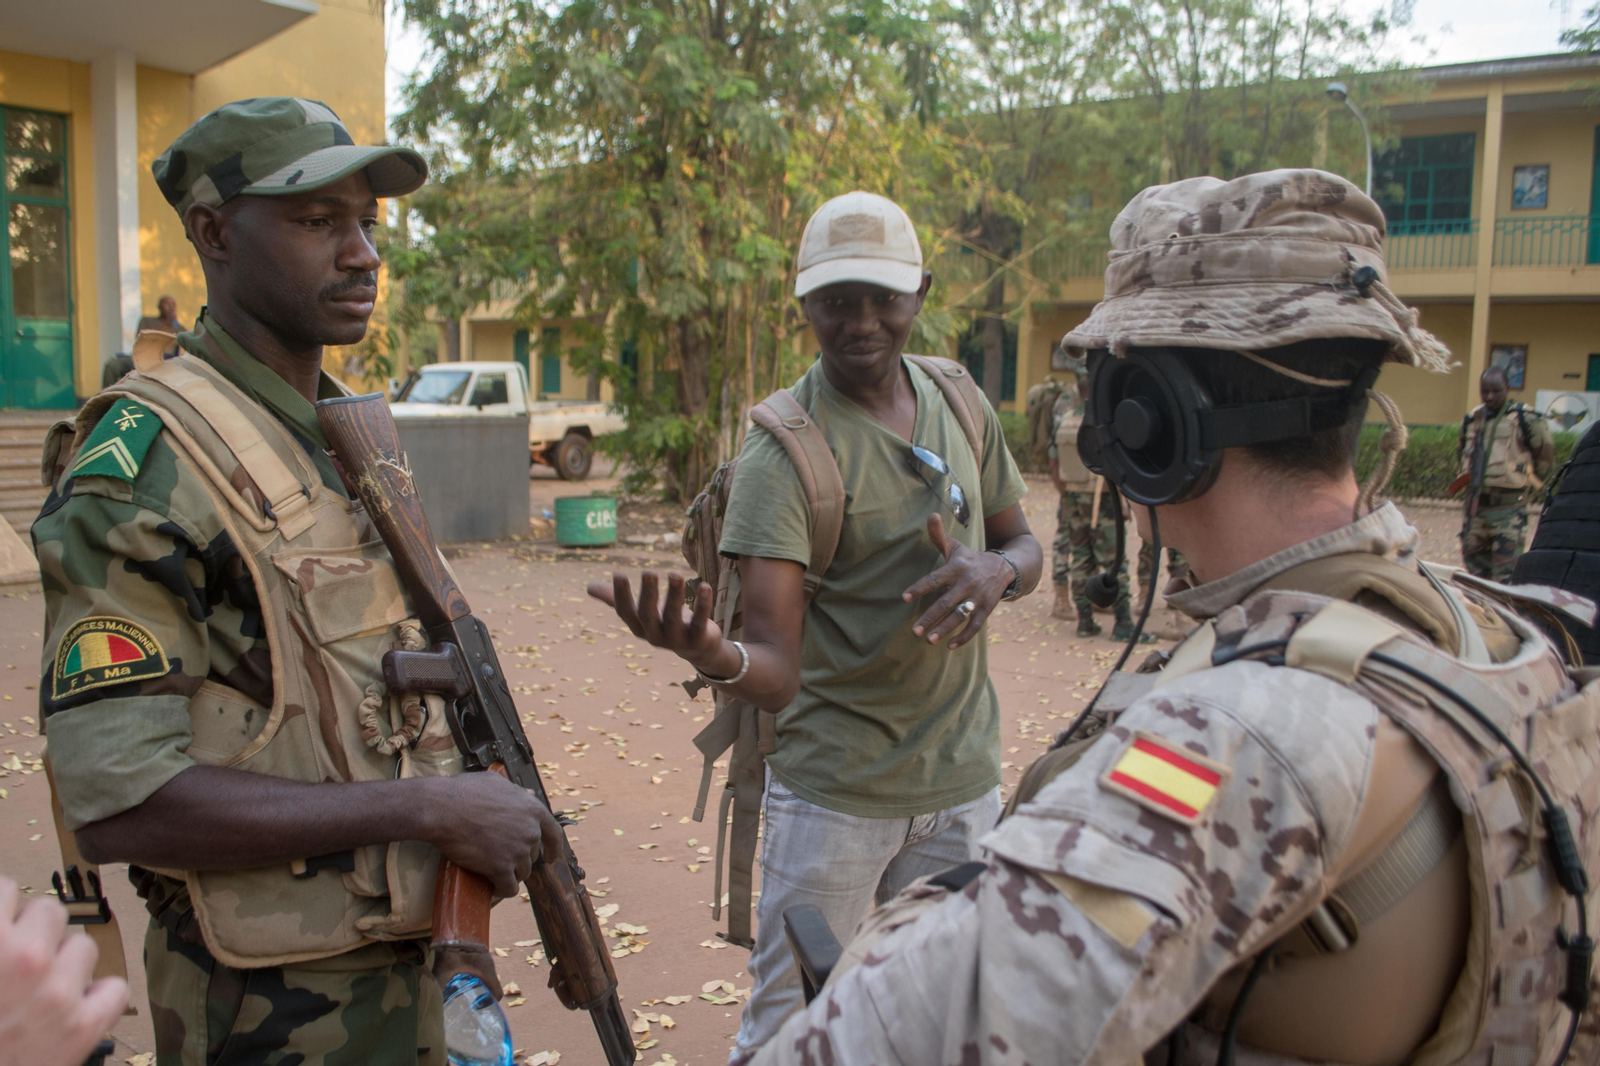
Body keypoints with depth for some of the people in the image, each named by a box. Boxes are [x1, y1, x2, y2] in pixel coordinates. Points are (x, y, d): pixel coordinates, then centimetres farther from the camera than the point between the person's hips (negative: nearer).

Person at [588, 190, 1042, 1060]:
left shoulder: (959, 403, 1)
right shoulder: (782, 453, -18)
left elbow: (1024, 545, 12)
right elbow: (776, 669, -23)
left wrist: (997, 570, -12)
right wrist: (711, 653, -46)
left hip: (964, 782, 5)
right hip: (834, 791, -5)